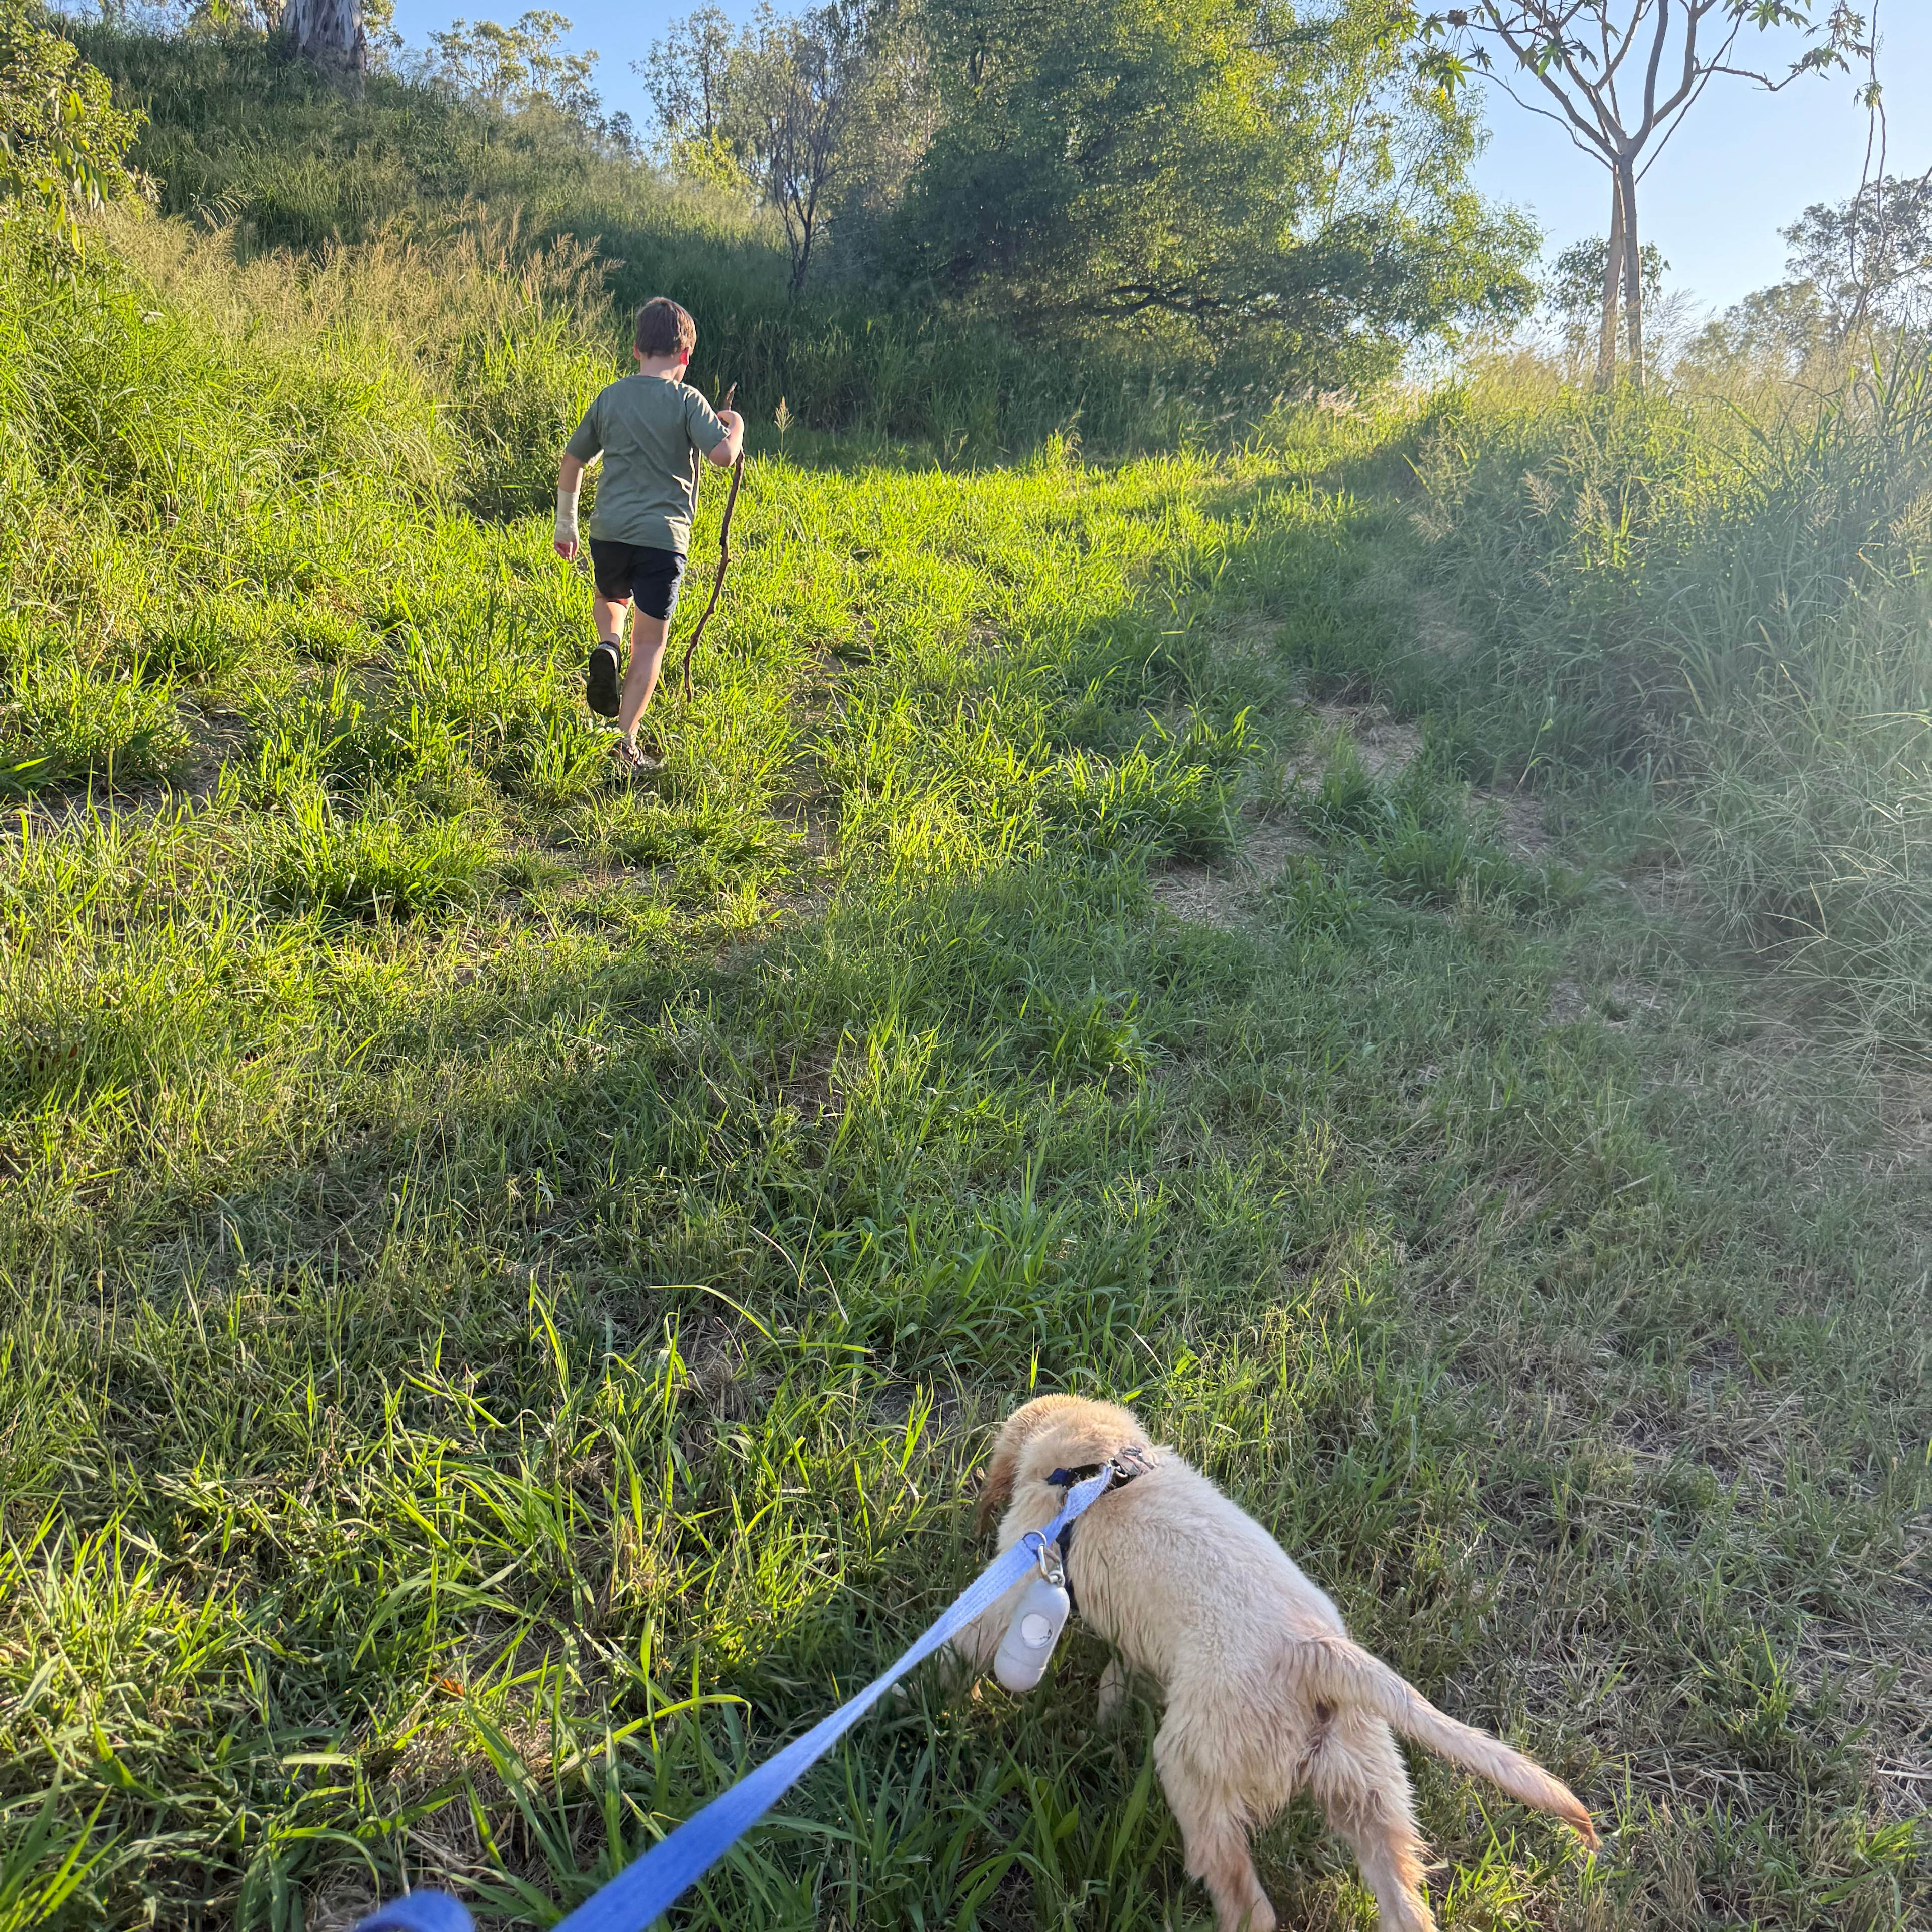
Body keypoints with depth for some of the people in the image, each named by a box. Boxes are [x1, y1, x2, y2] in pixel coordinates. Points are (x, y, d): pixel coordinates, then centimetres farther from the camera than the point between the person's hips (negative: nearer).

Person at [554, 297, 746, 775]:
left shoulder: (610, 398, 9)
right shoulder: (687, 401, -4)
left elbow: (571, 462, 16)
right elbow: (724, 455, -15)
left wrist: (565, 524, 27)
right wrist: (735, 424, 7)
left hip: (609, 530, 3)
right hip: (663, 536, -3)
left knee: (611, 598, 33)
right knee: (650, 640, 5)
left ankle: (608, 645, 1)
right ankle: (625, 743, 0)